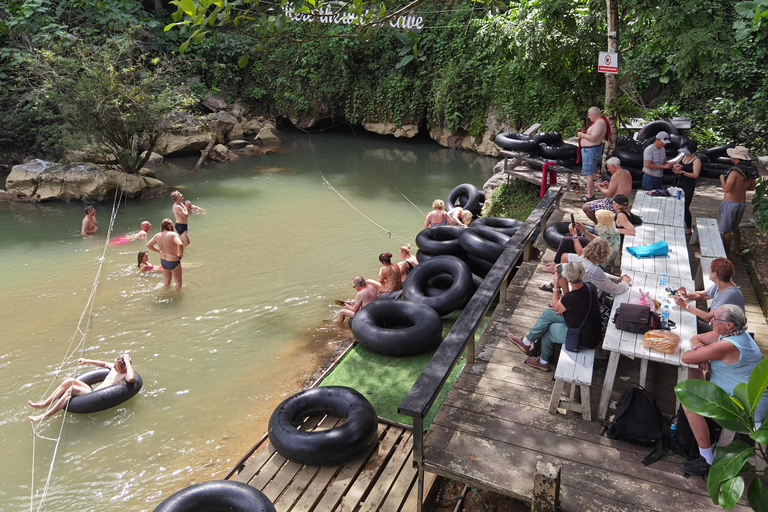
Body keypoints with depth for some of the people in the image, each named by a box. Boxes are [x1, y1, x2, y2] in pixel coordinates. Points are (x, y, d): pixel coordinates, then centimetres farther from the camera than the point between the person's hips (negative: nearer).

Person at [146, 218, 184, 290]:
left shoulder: (157, 236, -3)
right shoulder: (173, 235, -24)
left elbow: (148, 245, 9)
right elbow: (180, 244, -41)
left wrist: (159, 251, 12)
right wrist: (181, 254, -24)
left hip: (163, 261, 7)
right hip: (173, 262, -7)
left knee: (167, 281, 25)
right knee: (178, 282, 12)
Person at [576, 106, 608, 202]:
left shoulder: (599, 123, -19)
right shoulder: (597, 122, 15)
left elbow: (593, 138, -27)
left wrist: (582, 135, -14)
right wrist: (583, 132, 9)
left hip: (591, 150, -12)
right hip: (589, 149, 12)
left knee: (588, 173, -9)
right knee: (591, 172, 16)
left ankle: (589, 196, -6)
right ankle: (591, 193, 25)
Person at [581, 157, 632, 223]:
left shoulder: (616, 175, -19)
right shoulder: (627, 173, 9)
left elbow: (609, 194, -20)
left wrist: (600, 188, -2)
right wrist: (609, 185, 15)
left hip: (613, 206, -11)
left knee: (585, 207, -7)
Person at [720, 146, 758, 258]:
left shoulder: (735, 171, -23)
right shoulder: (752, 170, 0)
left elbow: (726, 189, -26)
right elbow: (752, 187, 11)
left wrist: (722, 179, -9)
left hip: (730, 203, -7)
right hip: (742, 203, 8)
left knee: (725, 230, 2)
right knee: (735, 227, 25)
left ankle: (727, 255, 6)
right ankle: (737, 250, 36)